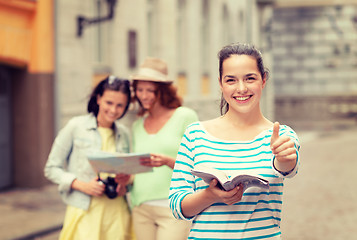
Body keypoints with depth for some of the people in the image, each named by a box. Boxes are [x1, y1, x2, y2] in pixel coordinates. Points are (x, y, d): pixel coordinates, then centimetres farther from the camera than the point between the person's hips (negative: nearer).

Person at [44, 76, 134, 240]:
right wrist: (81, 185, -13)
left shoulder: (124, 133, 12)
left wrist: (124, 184, 0)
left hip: (117, 211, 4)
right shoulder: (76, 126, -1)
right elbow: (51, 168, 1)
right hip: (84, 212, -4)